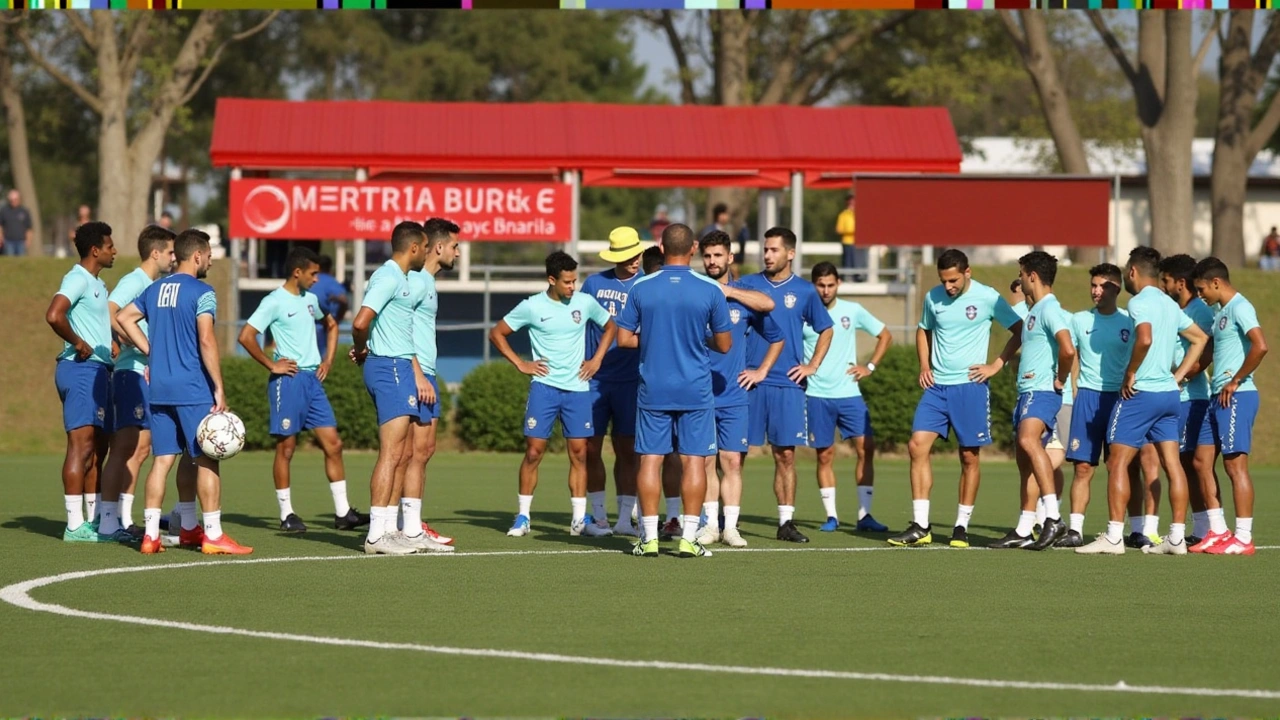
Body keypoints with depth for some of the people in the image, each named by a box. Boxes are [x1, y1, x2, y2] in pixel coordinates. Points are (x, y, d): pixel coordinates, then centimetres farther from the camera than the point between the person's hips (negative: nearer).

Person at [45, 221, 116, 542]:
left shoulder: (97, 284, 19)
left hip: (98, 370, 10)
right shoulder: (78, 279, -12)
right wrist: (78, 344, -17)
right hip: (81, 369, -10)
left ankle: (94, 521, 16)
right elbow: (54, 315, -27)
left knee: (96, 448, 11)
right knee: (82, 445, -11)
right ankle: (75, 525, -12)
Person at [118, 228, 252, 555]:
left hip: (159, 389, 6)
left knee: (162, 459, 8)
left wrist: (154, 353, 14)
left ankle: (150, 534, 4)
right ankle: (213, 535, -2)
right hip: (193, 389, -6)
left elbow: (123, 318, 16)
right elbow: (206, 340, -16)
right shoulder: (201, 292, -9)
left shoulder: (154, 289, 12)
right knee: (207, 460, -1)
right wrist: (220, 389, -14)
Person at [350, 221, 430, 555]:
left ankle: (388, 529, 15)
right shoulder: (388, 278, -14)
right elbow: (361, 322, -24)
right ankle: (377, 535, -13)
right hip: (388, 368, -10)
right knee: (391, 453, -12)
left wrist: (418, 374, 18)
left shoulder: (401, 278, 18)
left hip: (400, 368, 10)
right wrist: (361, 350, -5)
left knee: (401, 454, 12)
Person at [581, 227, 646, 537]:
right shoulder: (594, 283, 5)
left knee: (626, 451, 2)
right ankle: (598, 517, 13)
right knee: (591, 449, 2)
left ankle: (625, 520, 7)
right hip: (594, 379, 1)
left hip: (629, 380, -1)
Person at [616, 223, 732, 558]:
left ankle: (649, 538, 3)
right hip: (696, 391, -1)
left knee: (650, 459, 5)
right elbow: (724, 344, 1)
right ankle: (689, 538, 0)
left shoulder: (641, 288, -2)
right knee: (694, 460, 3)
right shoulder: (710, 290, -5)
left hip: (653, 390, 1)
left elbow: (624, 338, 1)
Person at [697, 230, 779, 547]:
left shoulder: (744, 298, 5)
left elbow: (776, 337, 11)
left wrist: (762, 370, 2)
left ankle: (731, 527, 1)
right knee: (706, 461, 2)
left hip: (734, 395, 1)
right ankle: (711, 524, 9)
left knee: (732, 461, -2)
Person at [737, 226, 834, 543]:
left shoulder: (804, 291, 6)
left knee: (786, 454, 1)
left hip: (788, 383, 0)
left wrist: (813, 365, 5)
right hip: (749, 381, 0)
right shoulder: (748, 284, 4)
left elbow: (826, 330, 16)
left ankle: (786, 522, 7)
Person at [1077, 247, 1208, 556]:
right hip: (1169, 393, 8)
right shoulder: (1170, 305, 14)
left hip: (1141, 392, -8)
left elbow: (1145, 339, -28)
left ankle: (1114, 536, -7)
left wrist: (1130, 374, -16)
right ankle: (1177, 537, 4)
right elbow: (1200, 338, 23)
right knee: (1172, 464, 5)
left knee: (1117, 462, -3)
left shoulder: (1140, 302, -11)